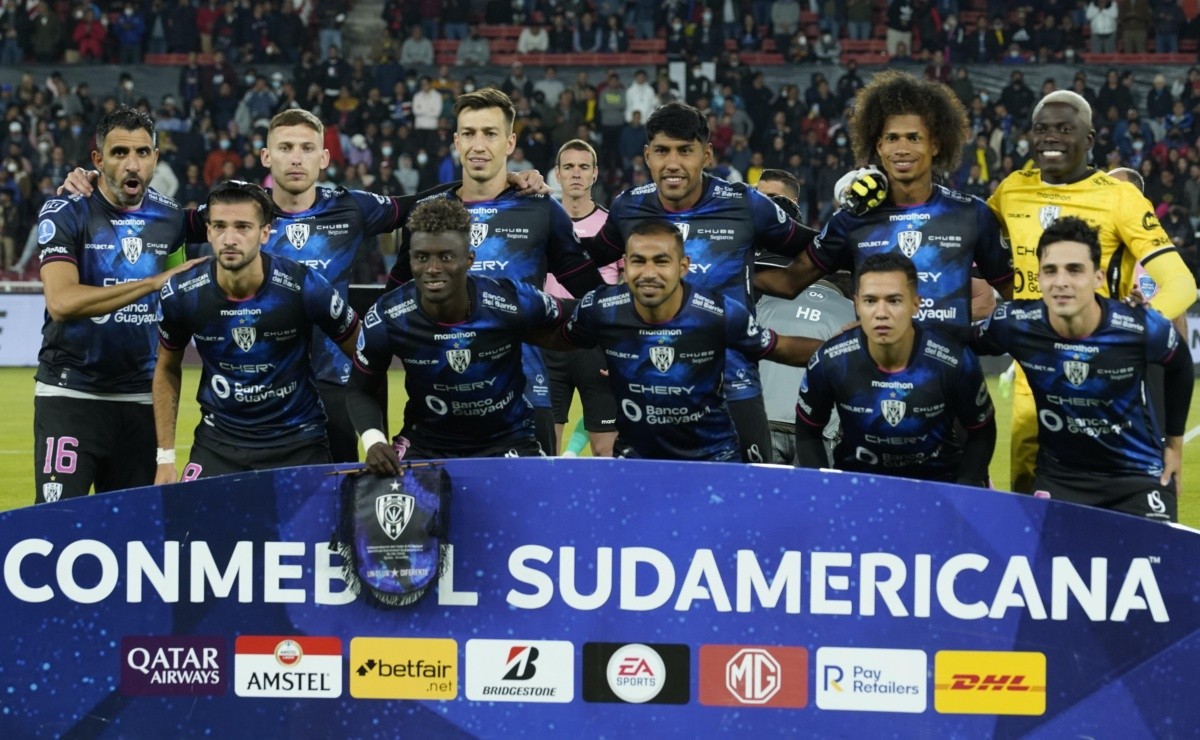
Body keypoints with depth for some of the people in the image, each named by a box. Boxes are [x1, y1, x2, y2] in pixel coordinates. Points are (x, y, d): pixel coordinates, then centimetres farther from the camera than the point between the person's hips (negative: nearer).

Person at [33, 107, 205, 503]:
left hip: (140, 396, 4)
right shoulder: (65, 213, -8)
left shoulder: (169, 217, 6)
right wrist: (154, 282, -23)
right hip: (69, 394, -4)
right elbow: (62, 302, -22)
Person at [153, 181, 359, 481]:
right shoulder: (181, 294, -11)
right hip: (217, 442, 1)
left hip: (298, 443, -1)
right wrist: (165, 457, 4)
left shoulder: (305, 287, -18)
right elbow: (167, 369, 7)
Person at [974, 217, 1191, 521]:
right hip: (1058, 476, 1)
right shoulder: (1014, 324, -21)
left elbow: (1180, 367, 3)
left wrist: (1175, 442, 10)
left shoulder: (1144, 328, -21)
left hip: (1139, 471, -1)